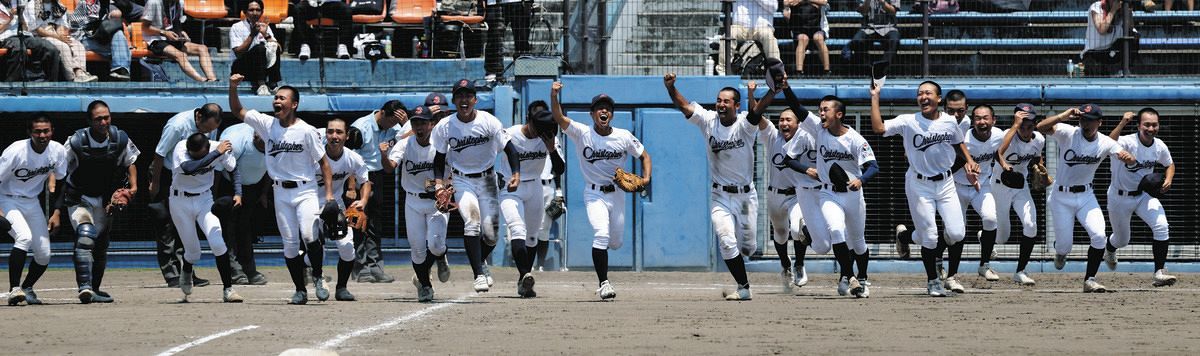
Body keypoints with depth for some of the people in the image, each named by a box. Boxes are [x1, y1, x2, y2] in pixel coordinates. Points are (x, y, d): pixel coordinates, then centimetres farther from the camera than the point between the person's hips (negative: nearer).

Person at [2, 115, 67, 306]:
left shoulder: (58, 151, -11)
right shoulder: (16, 151, -26)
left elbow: (60, 184, 5)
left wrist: (56, 213, 0)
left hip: (32, 202, 5)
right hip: (7, 200, -5)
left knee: (44, 256, 2)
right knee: (24, 236, -30)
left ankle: (27, 288, 28)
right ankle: (14, 289, -25)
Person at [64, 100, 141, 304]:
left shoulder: (120, 139, -9)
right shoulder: (76, 142, -20)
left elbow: (130, 162, 8)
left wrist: (133, 186, -6)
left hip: (104, 200, 5)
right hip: (79, 198, -5)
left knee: (101, 245, 12)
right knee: (85, 236, -26)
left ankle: (94, 289, 30)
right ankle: (85, 287, -34)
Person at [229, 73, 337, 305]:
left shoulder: (306, 131, -8)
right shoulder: (267, 124, 4)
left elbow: (323, 162, -5)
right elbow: (238, 111, 8)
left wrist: (329, 194, -11)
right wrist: (233, 87, -9)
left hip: (305, 191, -4)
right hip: (281, 192, 4)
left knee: (308, 235, -21)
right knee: (289, 243, 3)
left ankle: (318, 277, 2)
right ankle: (300, 290, 11)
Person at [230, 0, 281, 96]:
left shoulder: (265, 27, 10)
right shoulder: (237, 28, -2)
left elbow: (279, 50, -2)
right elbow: (238, 53, -14)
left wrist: (266, 35, -14)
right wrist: (252, 35, -18)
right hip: (242, 69, -4)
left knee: (274, 48, -23)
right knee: (259, 48, -31)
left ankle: (273, 84, -28)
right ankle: (260, 84, -38)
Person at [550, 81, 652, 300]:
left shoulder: (624, 137, -2)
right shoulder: (582, 134, -8)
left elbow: (644, 155, 9)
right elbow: (559, 118, -20)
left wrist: (646, 177, -10)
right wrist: (554, 95, -38)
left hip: (617, 193, 3)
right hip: (594, 194, -3)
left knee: (616, 242, 9)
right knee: (601, 235, -22)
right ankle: (604, 284, -14)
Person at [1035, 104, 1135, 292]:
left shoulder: (1105, 143, -8)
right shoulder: (1068, 133, -16)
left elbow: (1131, 160, -18)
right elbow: (1041, 127, -31)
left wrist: (1128, 157, -42)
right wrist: (1064, 116, -43)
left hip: (1086, 195, 2)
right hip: (1062, 197, -2)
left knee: (1099, 236, -17)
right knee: (1064, 245, 1)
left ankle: (1090, 280, -3)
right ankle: (1060, 252, 41)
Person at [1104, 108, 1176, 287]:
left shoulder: (1160, 146, -12)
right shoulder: (1128, 142, -29)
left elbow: (1170, 164, 10)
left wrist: (1168, 181, -11)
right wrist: (1122, 123, -60)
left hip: (1144, 195, 3)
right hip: (1120, 197, -3)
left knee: (1162, 227, -21)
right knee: (1122, 240, 17)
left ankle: (1160, 272, -14)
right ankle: (1109, 249, 55)